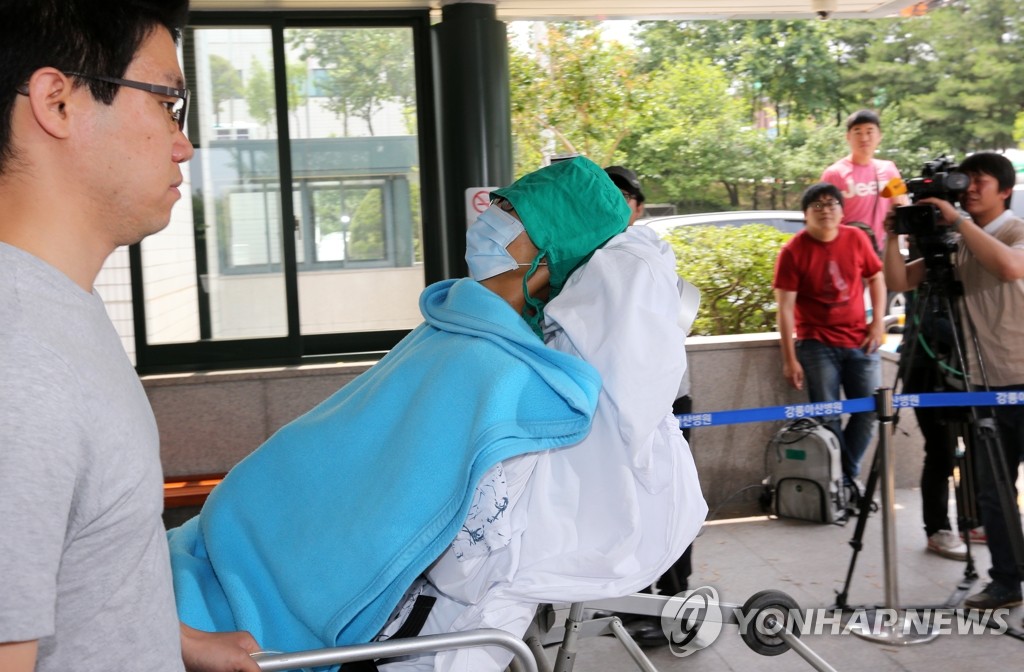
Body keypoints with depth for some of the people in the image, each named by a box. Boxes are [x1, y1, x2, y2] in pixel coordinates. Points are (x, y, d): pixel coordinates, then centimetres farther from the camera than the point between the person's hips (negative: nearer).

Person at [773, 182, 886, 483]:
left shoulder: (856, 238, 0)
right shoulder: (793, 251, -10)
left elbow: (876, 278, 14)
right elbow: (785, 307, -11)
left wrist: (878, 321, 1)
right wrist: (790, 359, -13)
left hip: (860, 340, 4)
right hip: (817, 345, -3)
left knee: (868, 410, 4)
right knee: (827, 418, -1)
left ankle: (848, 475, 22)